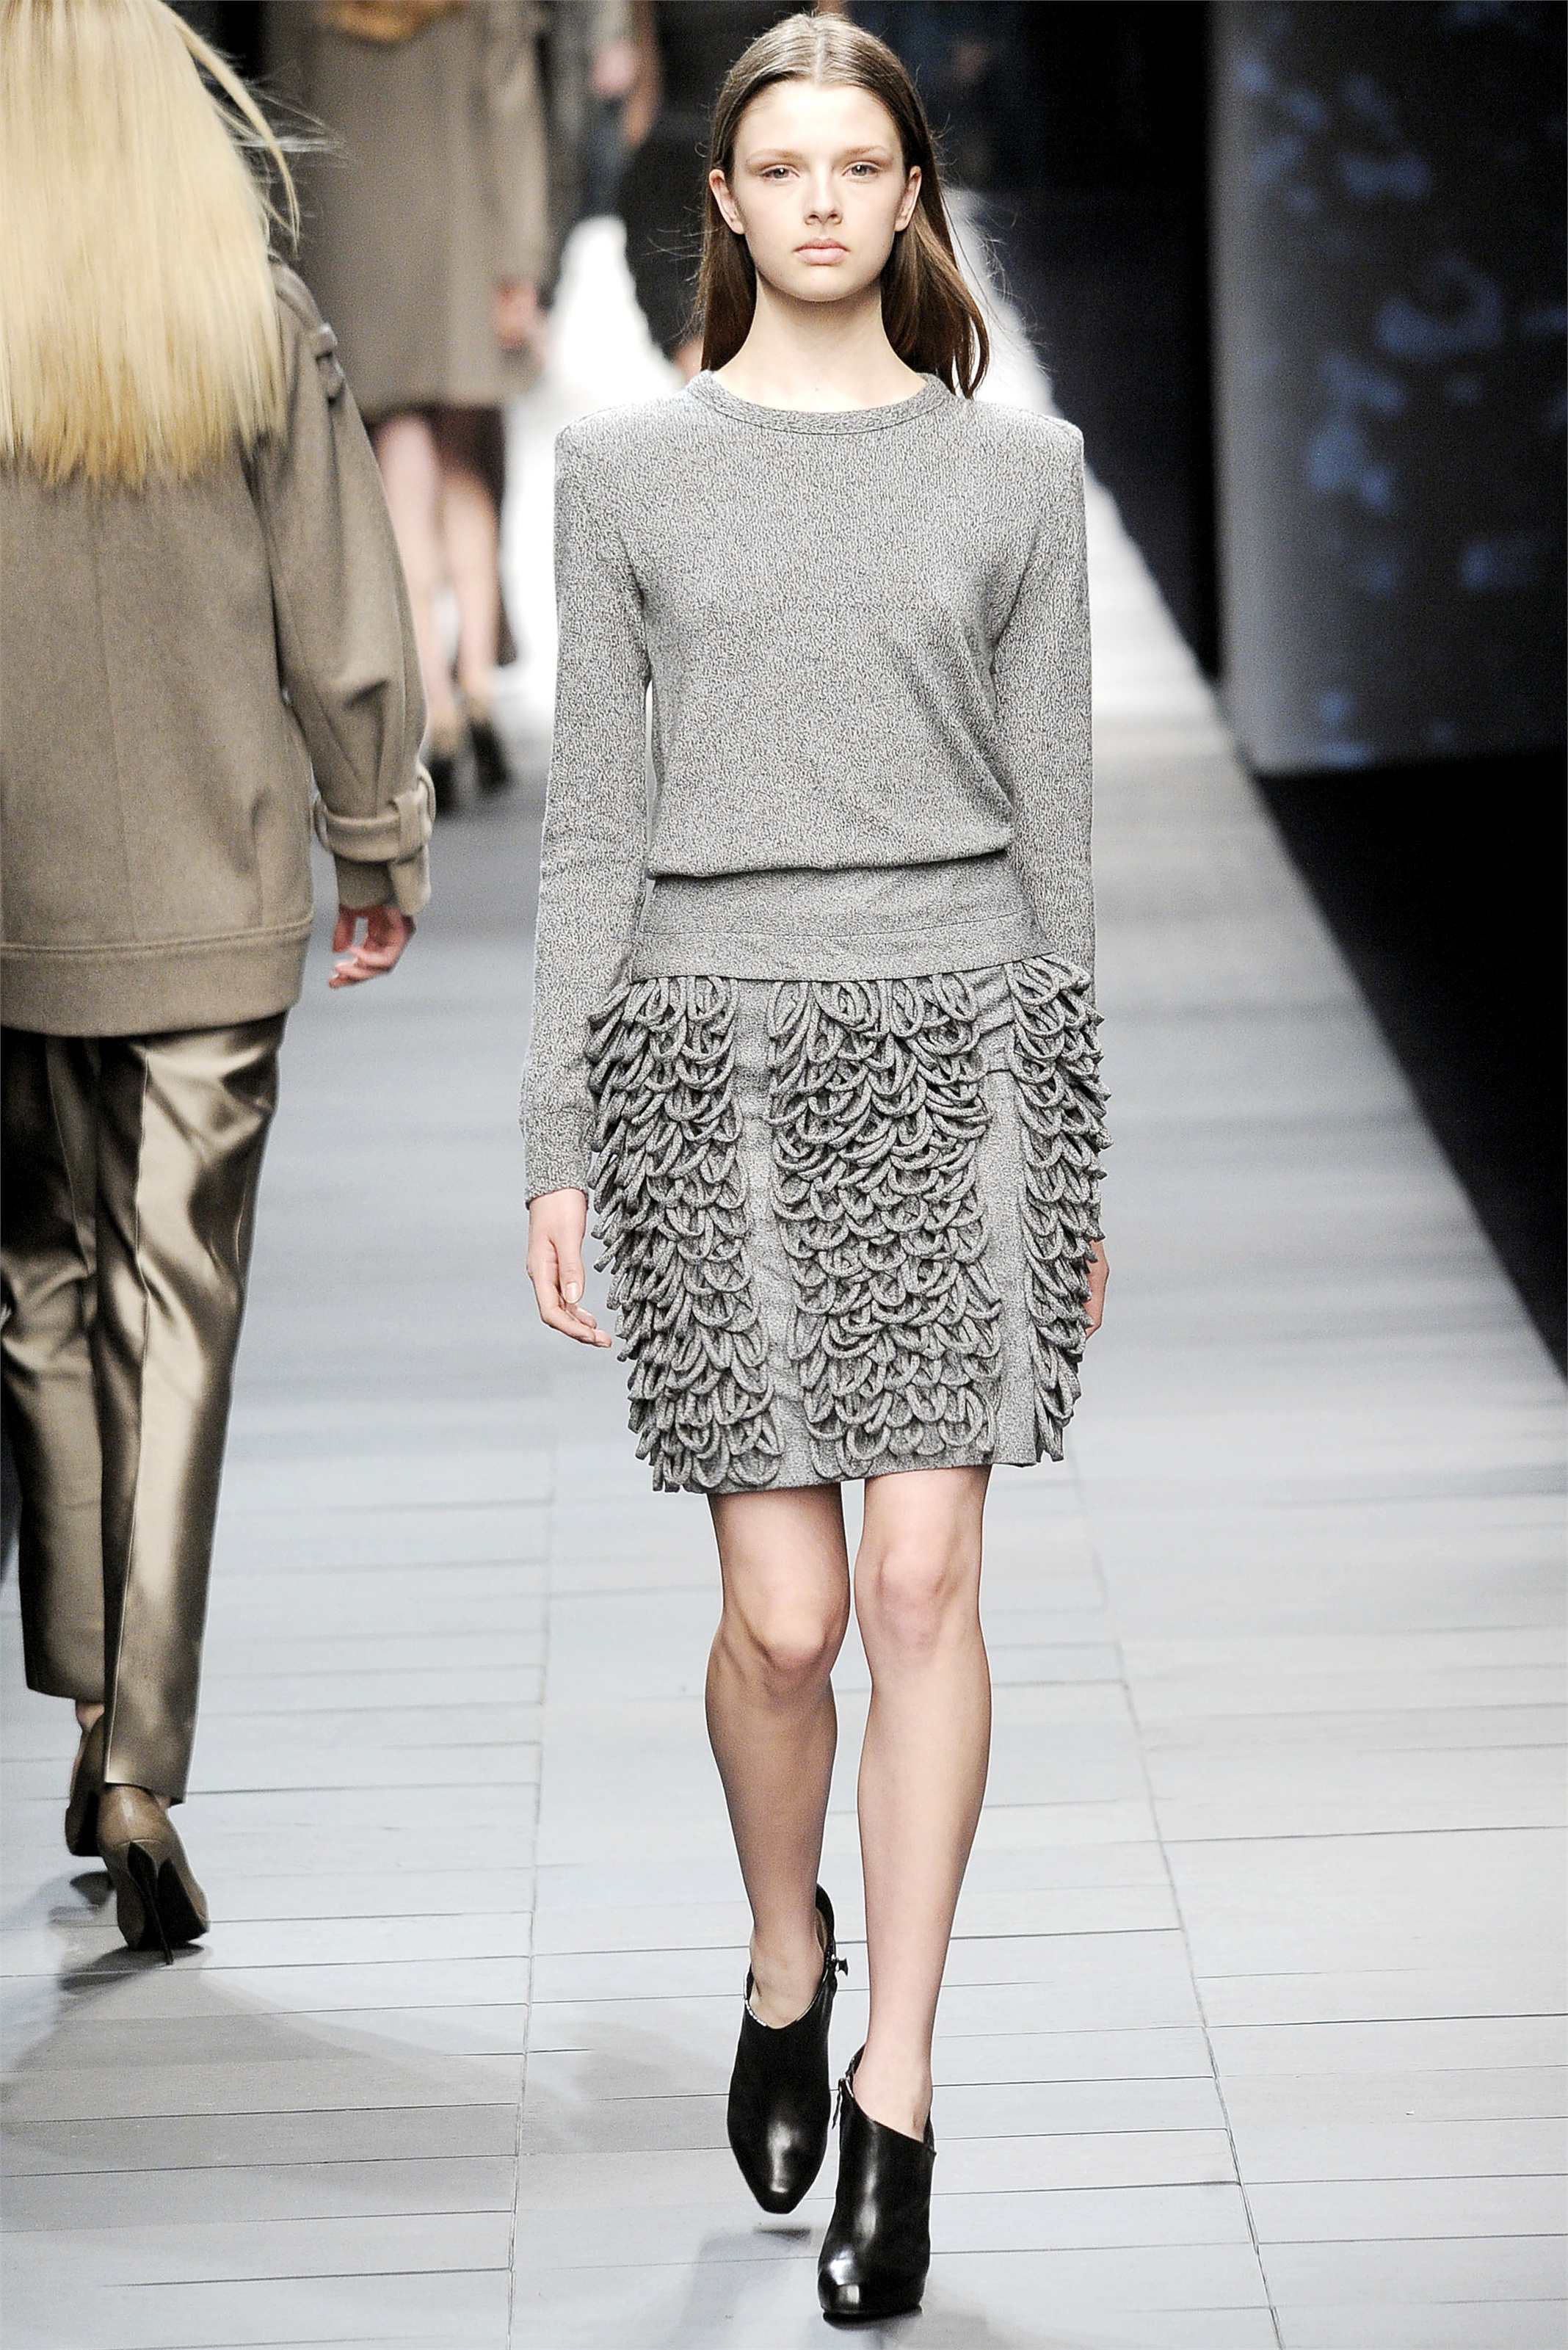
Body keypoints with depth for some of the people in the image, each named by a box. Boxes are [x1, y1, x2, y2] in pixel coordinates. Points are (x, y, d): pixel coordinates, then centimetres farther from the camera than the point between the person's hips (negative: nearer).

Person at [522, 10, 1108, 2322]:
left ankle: (896, 2090, 4)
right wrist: (560, 1148, 1)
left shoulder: (1019, 467, 7)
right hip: (718, 1036, 0)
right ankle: (785, 1968, 28)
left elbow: (1052, 815, 9)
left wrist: (1080, 1147, 8)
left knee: (924, 1582, -6)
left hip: (962, 1032, 1)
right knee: (784, 1608, -1)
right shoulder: (627, 465, 5)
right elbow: (591, 824, 5)